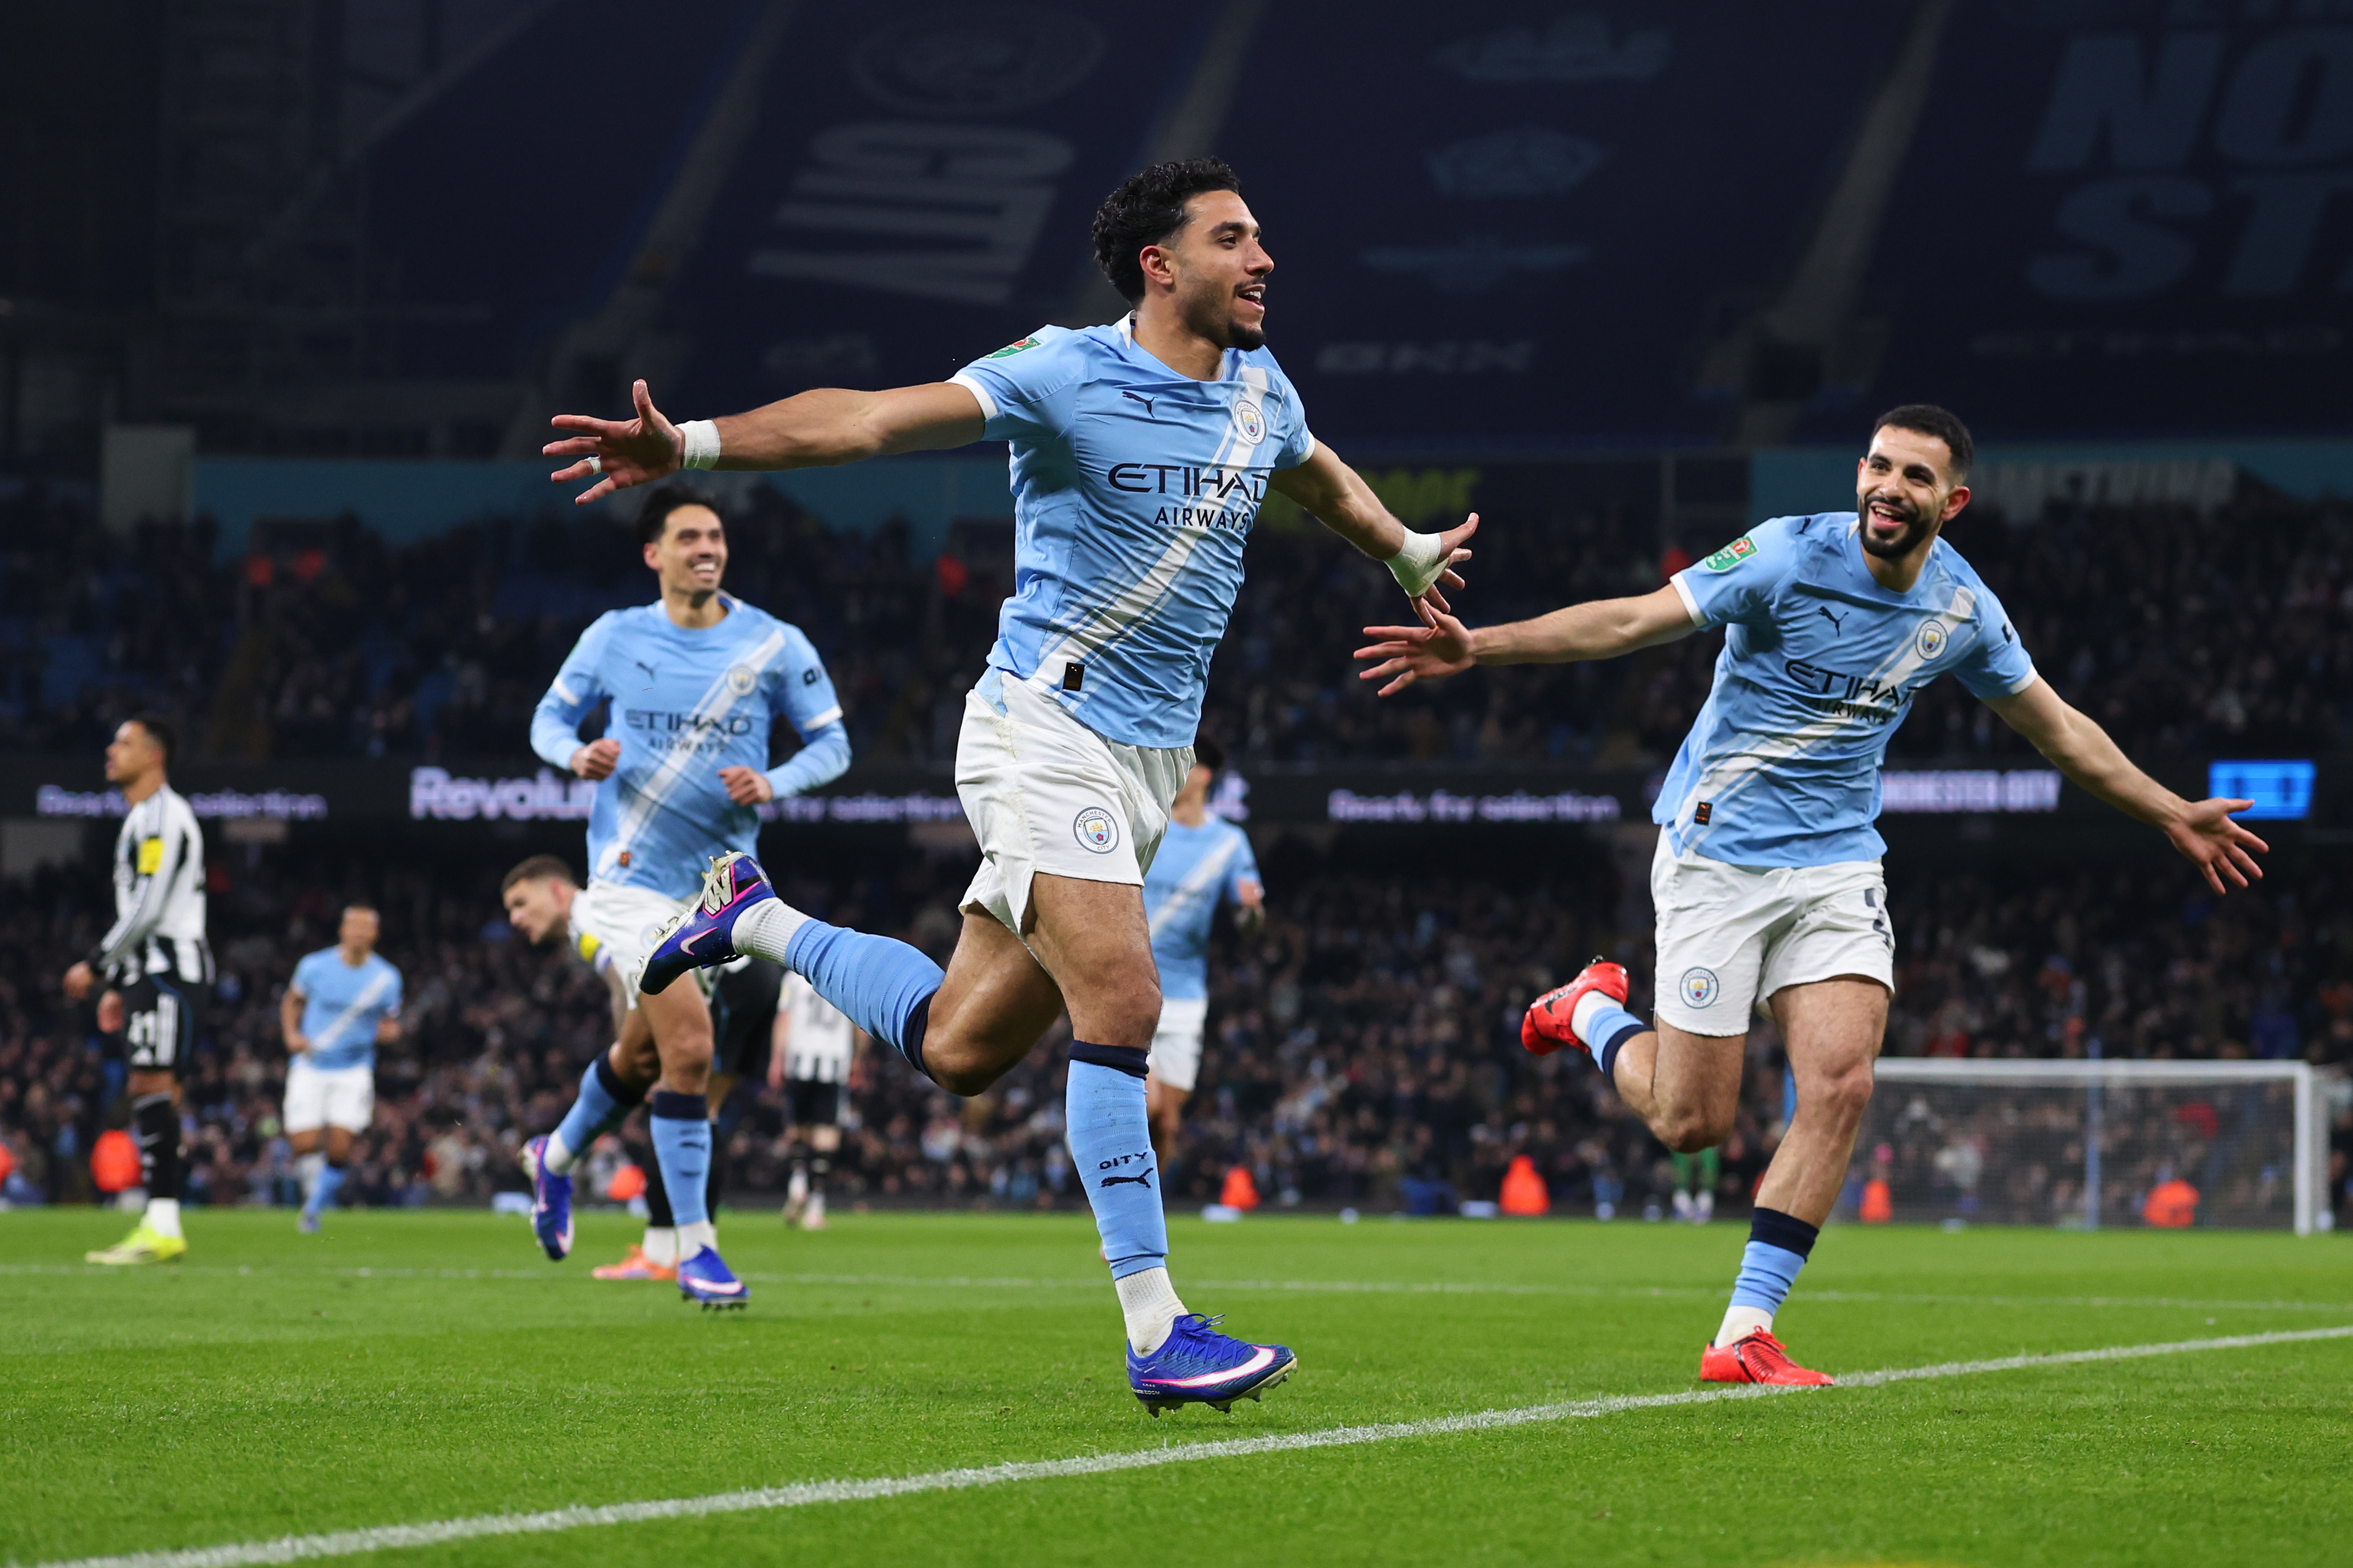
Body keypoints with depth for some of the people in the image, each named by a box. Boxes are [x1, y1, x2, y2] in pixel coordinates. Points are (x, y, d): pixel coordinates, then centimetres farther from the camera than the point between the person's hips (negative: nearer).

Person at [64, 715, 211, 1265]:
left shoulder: (163, 817, -11)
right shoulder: (141, 818, 22)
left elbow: (149, 909, -18)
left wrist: (96, 965, -13)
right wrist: (118, 986, 22)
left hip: (169, 966, -11)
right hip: (150, 971, 11)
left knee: (152, 1085, -16)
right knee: (149, 1090, 7)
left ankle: (162, 1228, -21)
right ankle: (161, 1227, 6)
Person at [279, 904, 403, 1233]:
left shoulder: (387, 978, -1)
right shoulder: (315, 966, -2)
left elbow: (391, 1023, 11)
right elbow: (292, 1000, 14)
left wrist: (389, 1031, -13)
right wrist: (292, 1034, -4)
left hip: (354, 1070, 0)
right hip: (311, 1067, 0)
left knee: (339, 1149, -12)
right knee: (306, 1145, -12)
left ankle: (314, 1209, 9)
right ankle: (314, 1191, 19)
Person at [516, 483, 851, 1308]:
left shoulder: (775, 645, -1)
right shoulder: (614, 637, -2)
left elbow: (832, 743, 4)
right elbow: (550, 716, 9)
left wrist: (773, 783, -16)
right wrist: (576, 753, -14)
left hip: (722, 882, 4)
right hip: (633, 878, -4)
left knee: (642, 1054, 19)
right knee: (689, 1049, -17)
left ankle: (557, 1158, 49)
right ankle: (695, 1249, -9)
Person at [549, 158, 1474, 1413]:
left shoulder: (1259, 391, 11)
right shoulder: (1065, 377, -11)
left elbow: (1324, 481, 35)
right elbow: (871, 419, -21)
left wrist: (1411, 553, 51)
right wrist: (691, 444, -34)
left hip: (1149, 763, 7)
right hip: (1047, 730, -7)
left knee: (960, 1049, 9)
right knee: (1121, 1001, -21)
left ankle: (757, 920, 34)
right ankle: (1155, 1330, -19)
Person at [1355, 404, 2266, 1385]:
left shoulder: (1963, 608, 1)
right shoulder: (1789, 555, -14)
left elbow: (2059, 729, 16)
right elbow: (1633, 621, -17)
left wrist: (2172, 816, 20)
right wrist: (1478, 647, -26)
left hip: (1838, 865, 4)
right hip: (1718, 853, -4)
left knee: (1840, 1085, -17)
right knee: (1693, 1122, -5)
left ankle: (1744, 1337, -10)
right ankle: (1595, 1014, 30)